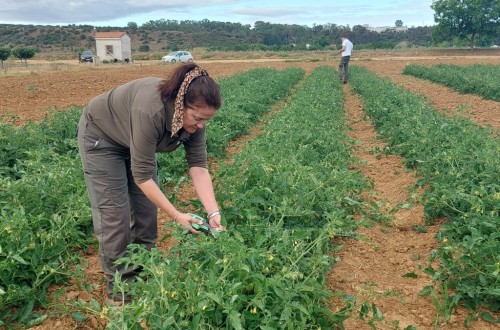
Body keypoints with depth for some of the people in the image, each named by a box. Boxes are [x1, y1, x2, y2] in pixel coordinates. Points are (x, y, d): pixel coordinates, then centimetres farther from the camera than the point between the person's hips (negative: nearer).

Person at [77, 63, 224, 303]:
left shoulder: (193, 114, -22)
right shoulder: (151, 111, -42)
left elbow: (198, 165, -20)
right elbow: (142, 175, -35)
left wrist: (213, 213, -28)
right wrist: (177, 216, -34)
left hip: (134, 140, 6)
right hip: (101, 136, -6)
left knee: (146, 210, 5)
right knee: (114, 214, -5)